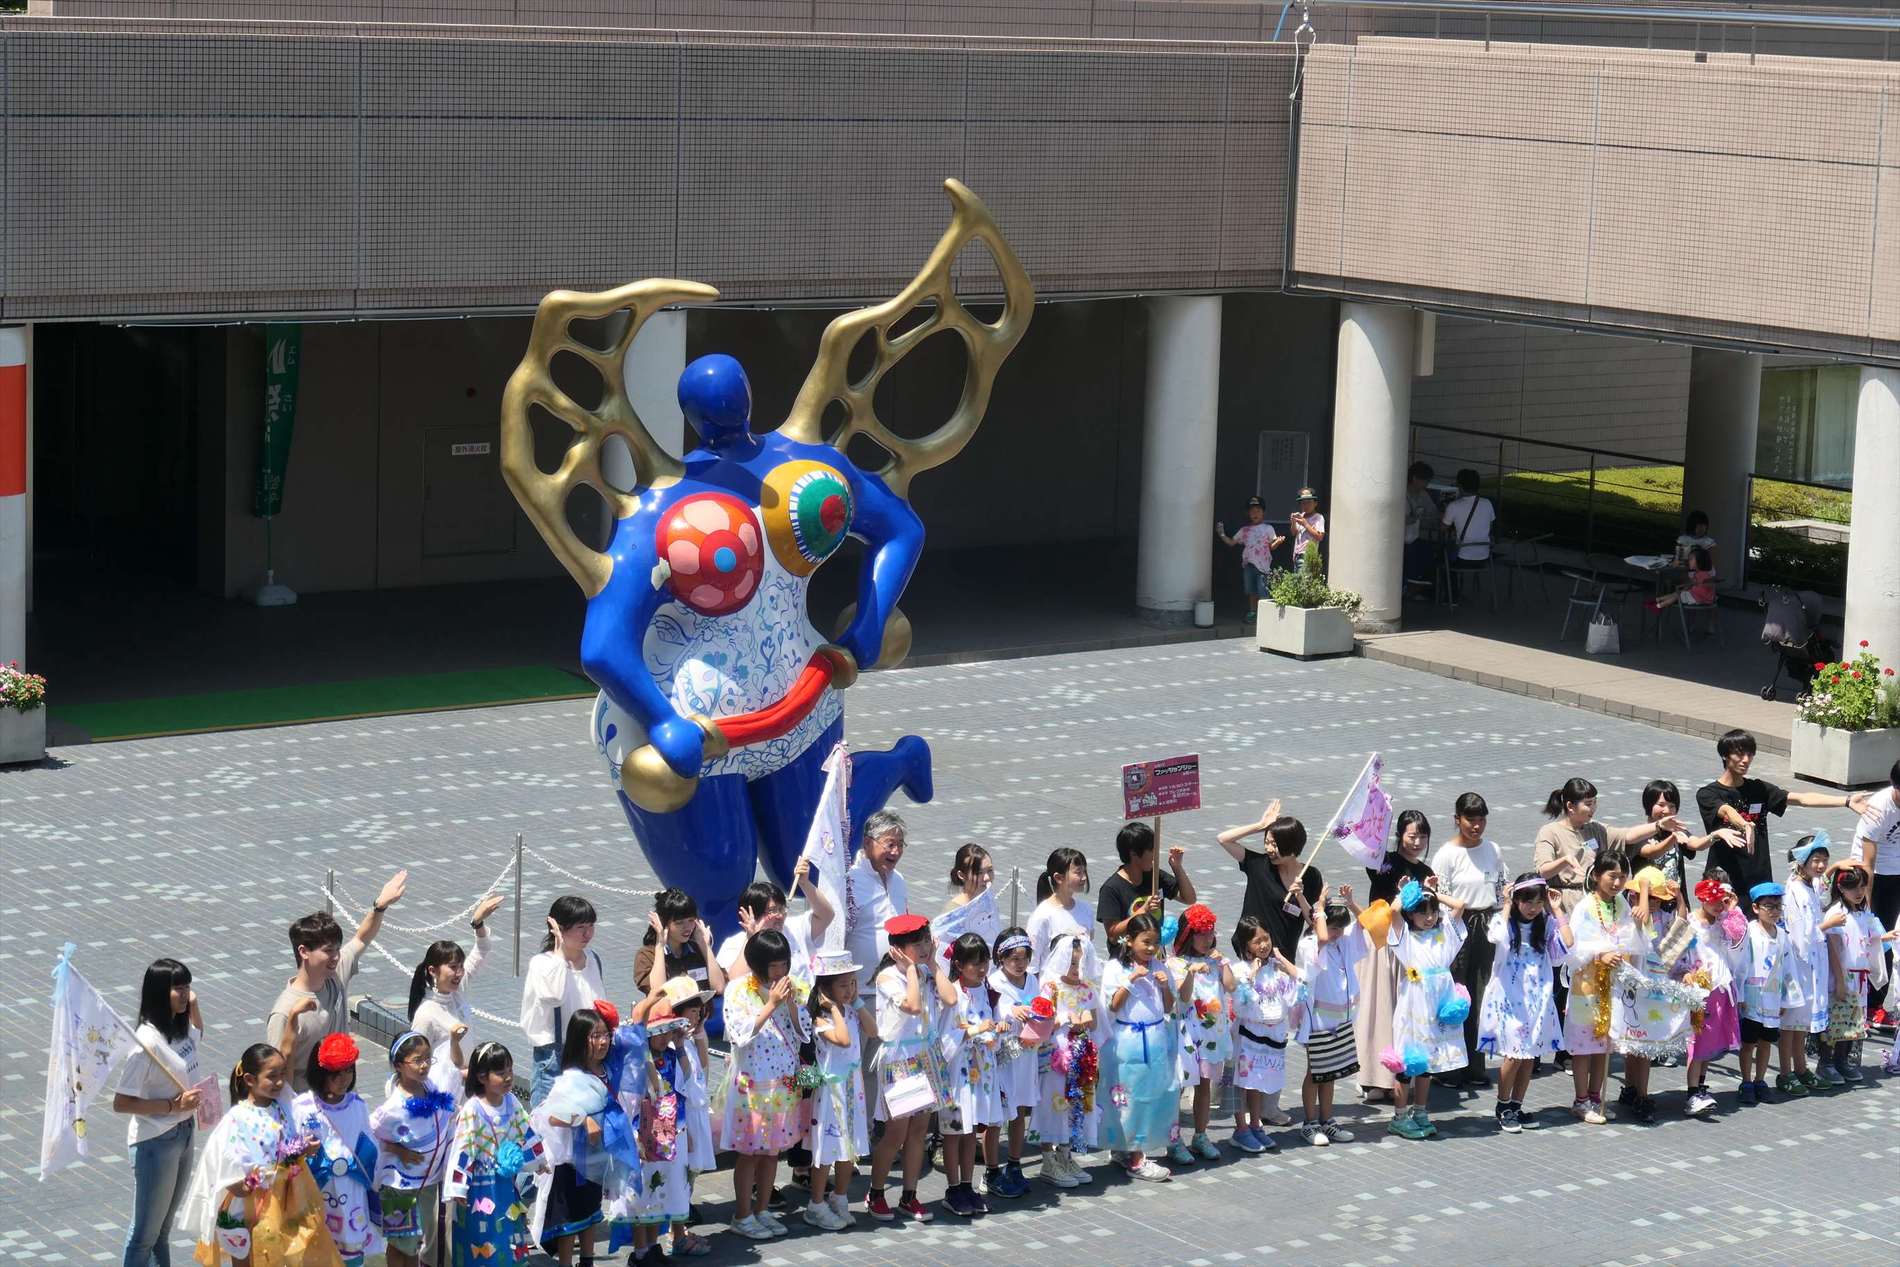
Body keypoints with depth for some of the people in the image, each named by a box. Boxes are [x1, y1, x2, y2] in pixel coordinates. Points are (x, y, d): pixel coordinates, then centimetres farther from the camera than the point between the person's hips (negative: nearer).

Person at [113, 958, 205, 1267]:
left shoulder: (181, 1029, -1)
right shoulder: (147, 1042, -26)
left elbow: (198, 1034, 28)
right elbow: (121, 1103, -24)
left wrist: (194, 1007, 10)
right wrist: (172, 1105, -25)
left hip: (183, 1134, 8)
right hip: (155, 1142, -8)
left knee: (163, 1229, 22)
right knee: (146, 1232, 6)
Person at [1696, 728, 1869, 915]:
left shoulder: (1759, 789, 10)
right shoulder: (1708, 794, -2)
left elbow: (1801, 799, 2)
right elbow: (1727, 811, -23)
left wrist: (1847, 801, -9)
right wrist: (1745, 825, -46)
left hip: (1758, 881, 3)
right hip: (1722, 884, -3)